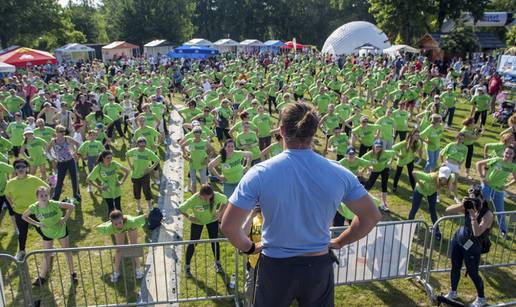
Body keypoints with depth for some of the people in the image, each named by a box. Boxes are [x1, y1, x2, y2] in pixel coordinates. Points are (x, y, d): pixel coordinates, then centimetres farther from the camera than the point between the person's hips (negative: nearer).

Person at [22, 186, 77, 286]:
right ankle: (42, 277, 32)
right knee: (46, 255, 11)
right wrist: (36, 223, -14)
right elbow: (24, 216, -4)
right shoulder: (34, 207, -22)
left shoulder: (54, 204, -30)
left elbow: (71, 206, -23)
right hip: (47, 232, 2)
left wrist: (65, 219, -21)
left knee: (67, 252, 12)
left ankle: (72, 273, 29)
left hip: (61, 230, -1)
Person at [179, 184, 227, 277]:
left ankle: (217, 263, 31)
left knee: (215, 241, 8)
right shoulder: (193, 200, -34)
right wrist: (189, 217, -22)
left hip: (212, 220, 2)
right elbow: (181, 209, -20)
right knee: (192, 243, 4)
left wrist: (220, 212, -13)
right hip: (197, 222, -1)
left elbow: (225, 200, -7)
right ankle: (187, 266, 23)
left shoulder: (216, 196, -30)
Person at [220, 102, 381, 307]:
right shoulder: (338, 173, -12)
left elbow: (228, 226, -17)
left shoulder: (260, 173, -19)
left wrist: (250, 247, 2)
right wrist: (339, 242, 8)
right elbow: (371, 216, -3)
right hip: (319, 267, 1)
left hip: (275, 267, -1)